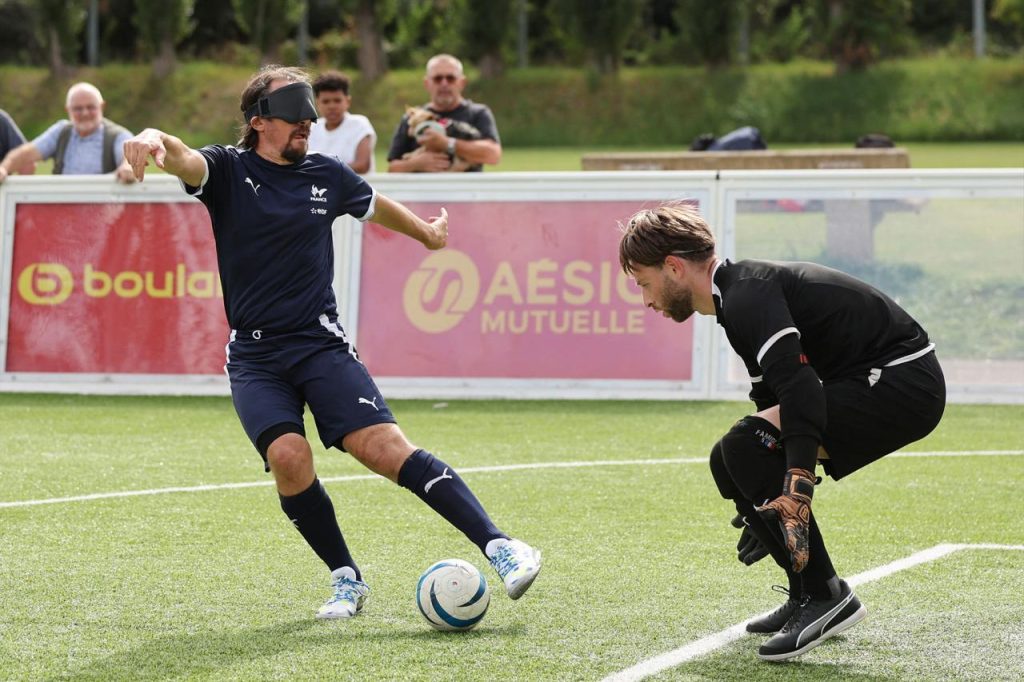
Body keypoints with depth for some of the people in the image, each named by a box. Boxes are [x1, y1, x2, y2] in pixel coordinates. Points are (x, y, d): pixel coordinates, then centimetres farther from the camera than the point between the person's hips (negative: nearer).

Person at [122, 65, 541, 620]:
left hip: (322, 345, 1)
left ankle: (500, 547, -20)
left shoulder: (325, 175, 9)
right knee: (287, 455, -24)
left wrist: (427, 232, 48)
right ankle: (347, 580, -4)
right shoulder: (229, 171, 1)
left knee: (385, 448, -18)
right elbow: (186, 162, -22)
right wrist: (156, 139, -46)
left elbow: (377, 206, 31)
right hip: (254, 357, -1)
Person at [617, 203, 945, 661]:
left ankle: (824, 595, -15)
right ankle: (811, 599, 14)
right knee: (730, 462, 8)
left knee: (747, 447, -22)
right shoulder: (743, 293, 15)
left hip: (902, 380, -10)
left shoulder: (748, 295, -18)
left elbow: (800, 389, -32)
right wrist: (765, 515, 30)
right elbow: (779, 393, 24)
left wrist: (796, 492, -39)